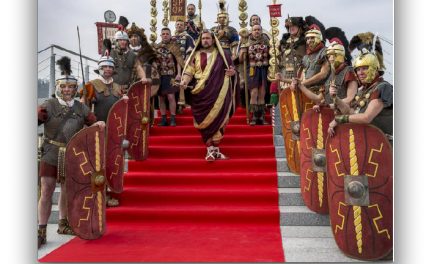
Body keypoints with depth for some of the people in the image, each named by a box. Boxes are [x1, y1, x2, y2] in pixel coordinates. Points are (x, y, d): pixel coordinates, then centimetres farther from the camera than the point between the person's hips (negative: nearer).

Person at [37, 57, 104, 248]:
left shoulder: (81, 108, 7)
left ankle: (63, 224, 30)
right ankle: (41, 231, 8)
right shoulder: (49, 106, -2)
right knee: (46, 191, -3)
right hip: (51, 154, -3)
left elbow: (93, 123, 10)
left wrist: (99, 124, -12)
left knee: (67, 190, 13)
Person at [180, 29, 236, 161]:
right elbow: (189, 71, 3)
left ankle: (215, 149, 11)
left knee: (218, 119, 0)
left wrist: (232, 72, -10)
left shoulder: (222, 55, 12)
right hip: (202, 93, 0)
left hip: (219, 93, 0)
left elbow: (232, 69, 14)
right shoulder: (196, 55, 12)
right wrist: (185, 81, -16)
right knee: (206, 121, -2)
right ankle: (210, 150, 6)